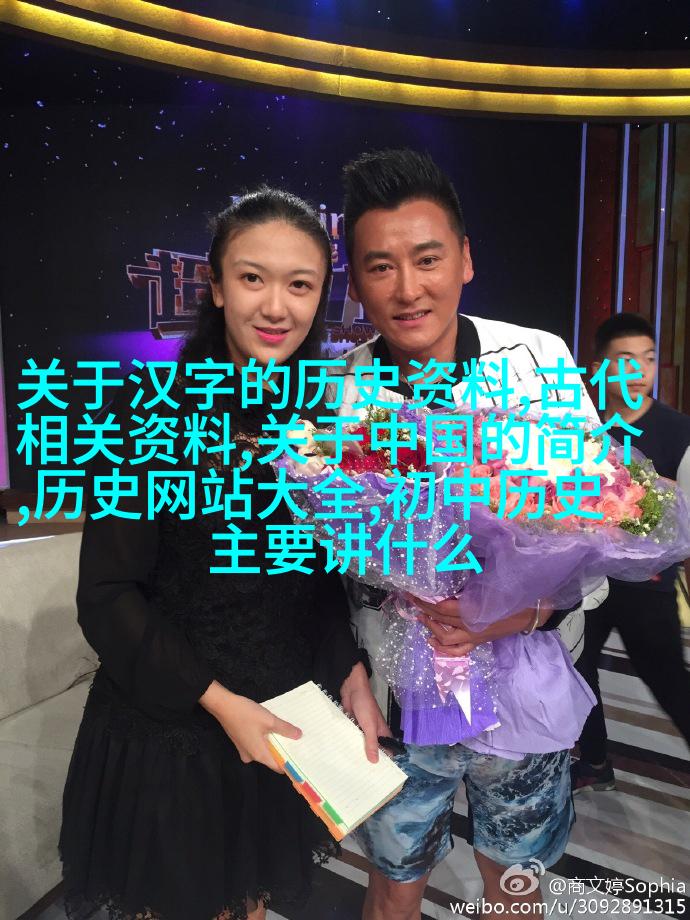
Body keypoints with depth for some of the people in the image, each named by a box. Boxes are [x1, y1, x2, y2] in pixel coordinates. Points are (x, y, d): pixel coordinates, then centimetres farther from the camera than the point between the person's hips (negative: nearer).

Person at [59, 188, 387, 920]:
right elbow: (108, 594, -15)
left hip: (284, 725, 4)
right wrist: (218, 701, -17)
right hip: (165, 729, -3)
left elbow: (322, 576, 4)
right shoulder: (156, 411, -17)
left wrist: (352, 677, -7)